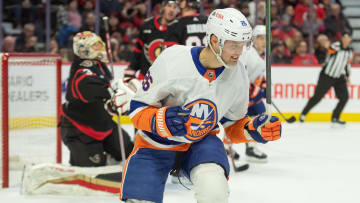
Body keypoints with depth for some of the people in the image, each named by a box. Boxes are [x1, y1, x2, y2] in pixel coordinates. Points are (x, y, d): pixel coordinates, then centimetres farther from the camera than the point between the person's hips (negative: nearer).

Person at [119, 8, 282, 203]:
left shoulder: (238, 74, -10)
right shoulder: (171, 61, -24)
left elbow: (233, 124, 4)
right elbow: (138, 109, -15)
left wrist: (252, 129, -16)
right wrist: (164, 121, -34)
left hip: (201, 141, 2)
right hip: (156, 144, -2)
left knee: (214, 187, -30)